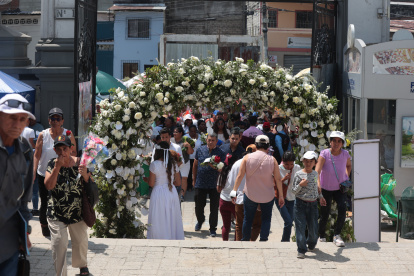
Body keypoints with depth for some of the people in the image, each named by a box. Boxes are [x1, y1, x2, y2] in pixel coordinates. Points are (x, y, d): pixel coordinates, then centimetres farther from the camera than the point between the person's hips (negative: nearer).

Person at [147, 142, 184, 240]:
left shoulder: (154, 164, -11)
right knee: (172, 220, 14)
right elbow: (178, 183, 6)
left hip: (159, 193, -4)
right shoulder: (174, 164, 1)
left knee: (159, 222, 4)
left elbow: (151, 184, -9)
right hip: (172, 194, 4)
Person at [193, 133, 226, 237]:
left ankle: (213, 228, 15)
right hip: (200, 184, 2)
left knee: (214, 208, 1)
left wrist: (216, 167, -25)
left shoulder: (220, 153, -2)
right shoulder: (200, 150, 5)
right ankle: (200, 221, 40)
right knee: (199, 206, 11)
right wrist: (194, 179, 13)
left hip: (214, 184, -2)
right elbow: (195, 165, 13)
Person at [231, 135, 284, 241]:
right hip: (267, 196, 0)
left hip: (250, 195, 0)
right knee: (266, 219, 13)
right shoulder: (272, 160, -7)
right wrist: (281, 196, 2)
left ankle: (245, 240, 19)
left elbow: (240, 176, -9)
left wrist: (234, 191, -3)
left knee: (248, 219, 13)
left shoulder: (247, 157, -7)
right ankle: (263, 240, 5)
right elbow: (278, 179, -5)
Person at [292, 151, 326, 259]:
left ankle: (311, 244, 36)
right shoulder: (298, 174, -5)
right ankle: (301, 250, 2)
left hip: (313, 204, 3)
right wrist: (300, 185, -19)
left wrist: (320, 197, 18)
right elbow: (294, 191, -3)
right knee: (300, 227, -5)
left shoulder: (315, 174, 7)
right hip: (300, 204, -3)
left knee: (313, 227, 7)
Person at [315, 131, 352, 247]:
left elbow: (349, 165, 15)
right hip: (326, 188, -2)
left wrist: (347, 177, 0)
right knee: (324, 214, 2)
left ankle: (337, 235, -6)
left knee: (342, 208, -22)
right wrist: (318, 183, -50)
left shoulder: (345, 154, -10)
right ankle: (321, 236, 29)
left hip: (340, 188, 2)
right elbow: (317, 170, -34)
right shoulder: (325, 154, -20)